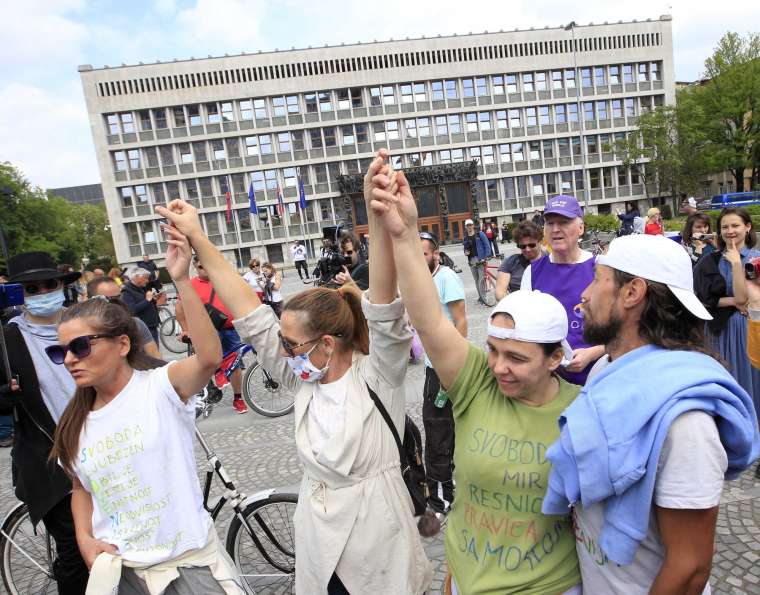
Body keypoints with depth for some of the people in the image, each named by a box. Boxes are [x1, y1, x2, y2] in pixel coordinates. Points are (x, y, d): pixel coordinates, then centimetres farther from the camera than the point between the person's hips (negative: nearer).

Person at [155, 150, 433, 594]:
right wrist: (198, 240, -8)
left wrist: (379, 216, -46)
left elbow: (385, 310, -33)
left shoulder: (376, 375, -17)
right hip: (318, 542, 4)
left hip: (379, 541, -4)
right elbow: (251, 315, -7)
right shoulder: (303, 380, -5)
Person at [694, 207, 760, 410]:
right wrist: (734, 302, -12)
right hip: (721, 328, 2)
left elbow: (743, 297, -17)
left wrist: (736, 263, -19)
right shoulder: (710, 261, 1)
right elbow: (704, 297, -3)